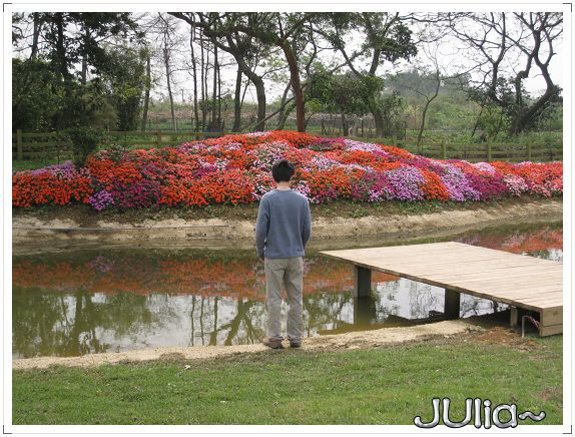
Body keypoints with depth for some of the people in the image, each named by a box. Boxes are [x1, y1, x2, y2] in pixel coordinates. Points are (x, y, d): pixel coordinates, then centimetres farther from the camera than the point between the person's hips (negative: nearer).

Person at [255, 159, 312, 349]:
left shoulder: (268, 199, -10)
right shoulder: (302, 200, -2)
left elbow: (261, 229, -10)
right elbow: (307, 230, 1)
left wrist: (260, 251, 5)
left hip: (274, 256, -2)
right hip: (296, 256, 2)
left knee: (274, 298, 6)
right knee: (296, 298, 9)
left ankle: (274, 337, 10)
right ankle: (295, 337, 15)